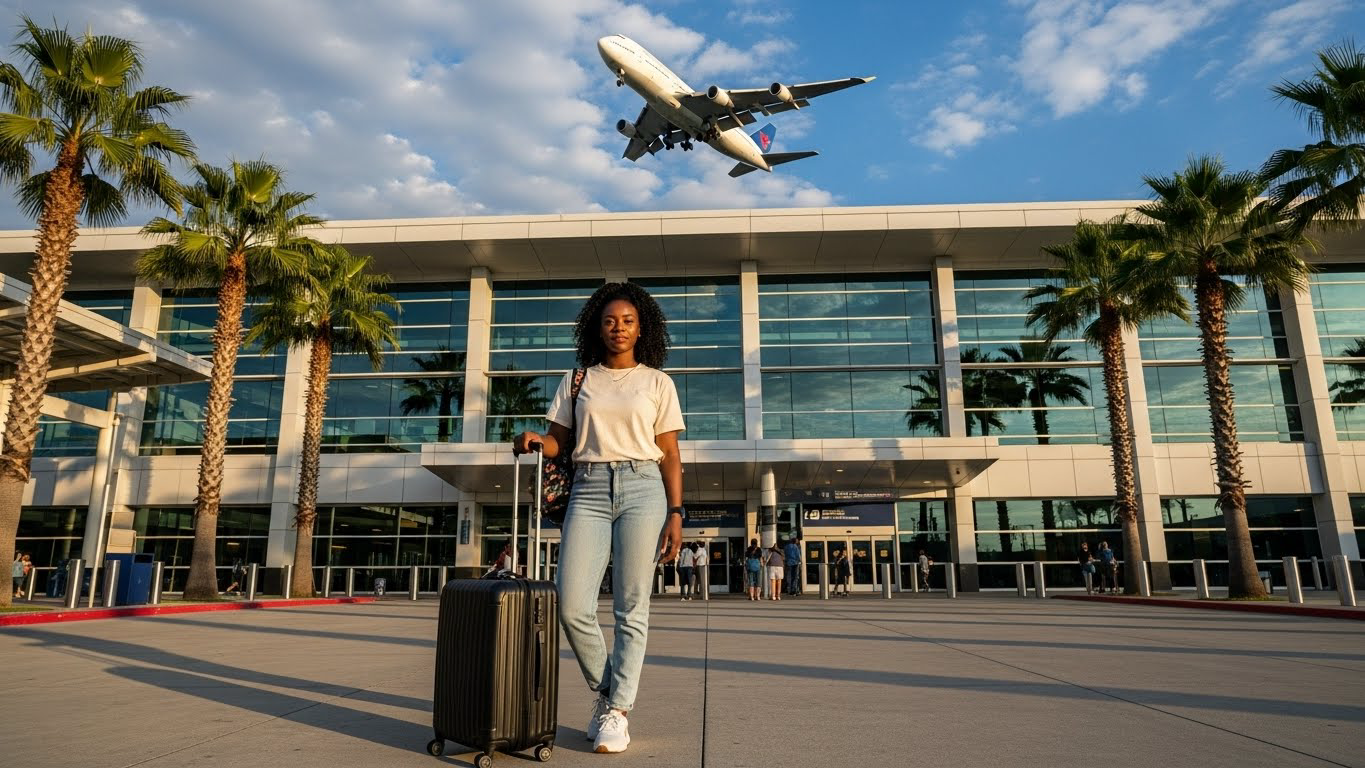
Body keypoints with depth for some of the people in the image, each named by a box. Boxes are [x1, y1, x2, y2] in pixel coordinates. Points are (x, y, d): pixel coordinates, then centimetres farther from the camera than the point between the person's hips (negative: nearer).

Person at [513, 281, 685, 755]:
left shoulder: (658, 383, 9)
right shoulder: (578, 380, 14)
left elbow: (670, 455, 6)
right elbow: (561, 441, 10)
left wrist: (675, 513, -2)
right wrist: (536, 442, -12)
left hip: (642, 489, -1)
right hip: (589, 490, 2)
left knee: (631, 607, -3)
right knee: (572, 606, -7)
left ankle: (618, 711, 9)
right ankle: (604, 692, 17)